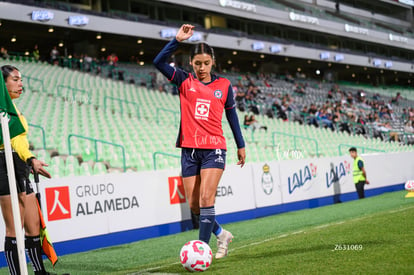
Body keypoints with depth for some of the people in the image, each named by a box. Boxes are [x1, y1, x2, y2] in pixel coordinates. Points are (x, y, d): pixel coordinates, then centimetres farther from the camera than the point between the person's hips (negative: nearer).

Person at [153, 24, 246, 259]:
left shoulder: (224, 85, 5)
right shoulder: (184, 80, 3)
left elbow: (232, 116, 15)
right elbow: (159, 62, -12)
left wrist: (241, 145, 18)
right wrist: (177, 40, -21)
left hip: (214, 148, -2)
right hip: (189, 149, 2)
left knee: (206, 198, -17)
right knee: (194, 204, 4)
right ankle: (221, 234, 27)